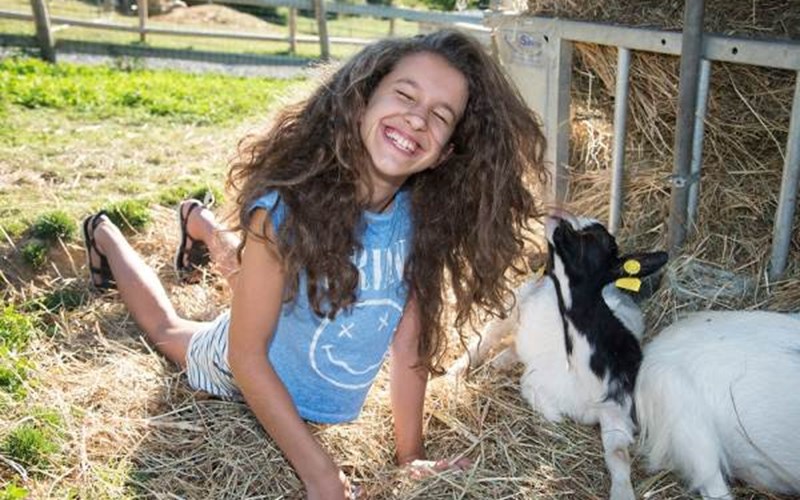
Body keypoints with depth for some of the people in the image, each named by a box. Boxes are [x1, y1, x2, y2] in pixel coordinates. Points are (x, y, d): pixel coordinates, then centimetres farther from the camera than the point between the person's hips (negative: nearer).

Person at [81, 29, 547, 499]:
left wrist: (411, 453, -14)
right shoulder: (289, 208, -39)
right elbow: (247, 355, -32)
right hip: (262, 379, -3)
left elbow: (410, 338, -17)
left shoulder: (425, 217, -27)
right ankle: (105, 236, 48)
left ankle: (205, 226, 54)